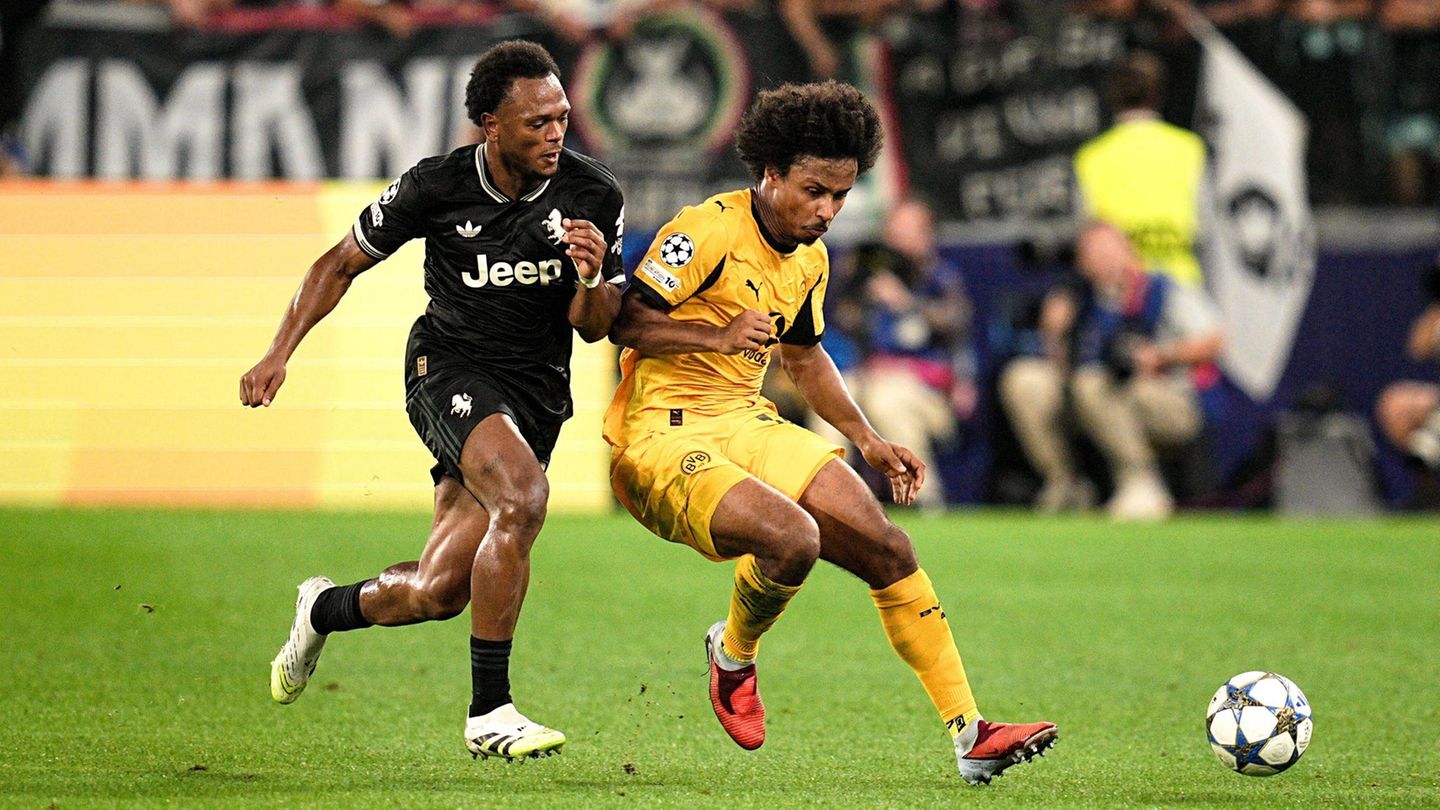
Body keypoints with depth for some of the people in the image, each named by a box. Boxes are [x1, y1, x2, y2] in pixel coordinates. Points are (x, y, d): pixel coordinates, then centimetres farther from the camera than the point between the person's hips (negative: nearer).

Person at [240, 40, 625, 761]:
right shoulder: (437, 187, -11)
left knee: (437, 592, 0)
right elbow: (343, 262, 4)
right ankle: (488, 713, -28)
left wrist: (591, 279, -22)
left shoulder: (593, 196, -7)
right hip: (450, 366, -3)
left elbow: (593, 328, 1)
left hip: (536, 391, 3)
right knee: (523, 492, -33)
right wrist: (280, 352, -5)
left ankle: (326, 609, 36)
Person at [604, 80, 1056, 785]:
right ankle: (732, 655, 3)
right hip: (663, 433, -8)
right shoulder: (709, 228, -15)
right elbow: (624, 321, -17)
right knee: (792, 537, -31)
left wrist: (867, 440, 20)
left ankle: (970, 733, -2)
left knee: (885, 546, -5)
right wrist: (718, 336, -30)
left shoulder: (809, 259, 12)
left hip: (747, 422, 8)